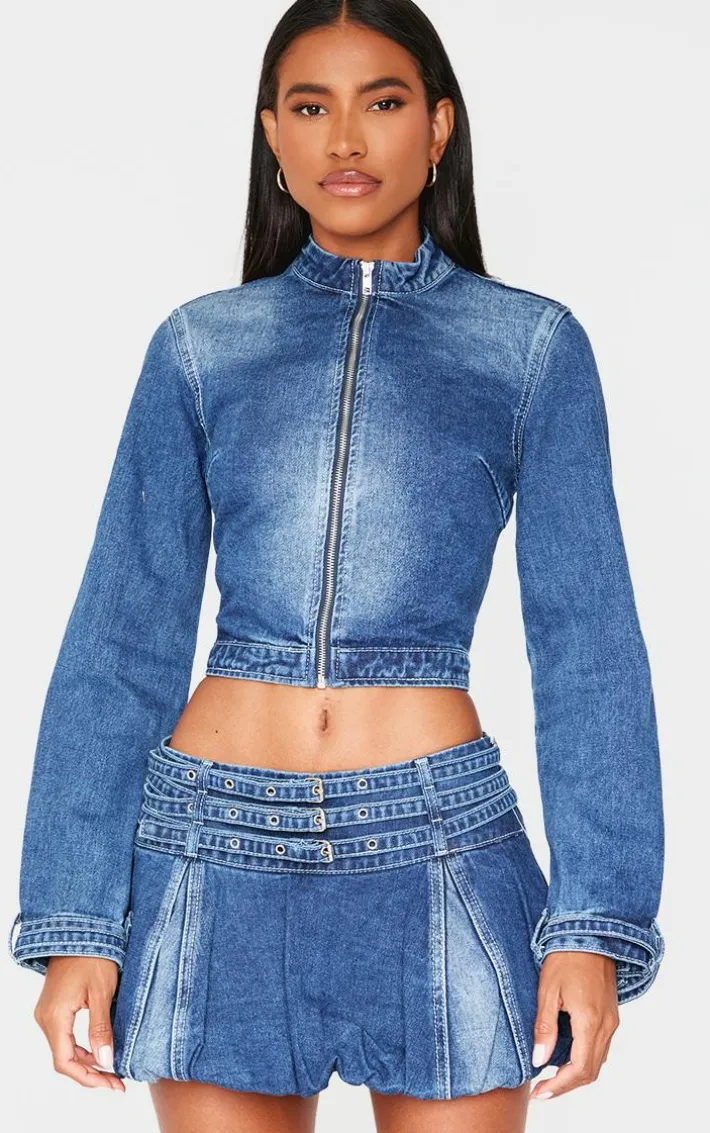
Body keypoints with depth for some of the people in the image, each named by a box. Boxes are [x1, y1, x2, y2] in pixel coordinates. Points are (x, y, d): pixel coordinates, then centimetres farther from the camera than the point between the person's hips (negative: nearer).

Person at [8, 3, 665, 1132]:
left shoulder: (532, 346, 4)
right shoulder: (202, 346, 7)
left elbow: (587, 644, 1)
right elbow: (122, 637, 5)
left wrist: (595, 926, -8)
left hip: (437, 849, -1)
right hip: (219, 855, 1)